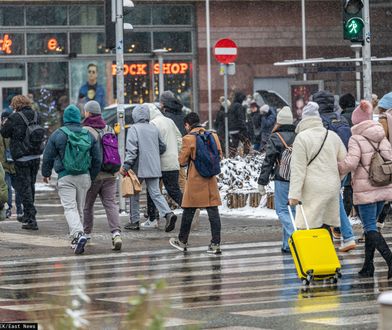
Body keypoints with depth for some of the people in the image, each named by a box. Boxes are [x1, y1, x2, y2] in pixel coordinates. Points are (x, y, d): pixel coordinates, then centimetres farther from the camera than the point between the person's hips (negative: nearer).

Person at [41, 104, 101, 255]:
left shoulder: (57, 134, -4)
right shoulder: (88, 135, 5)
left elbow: (48, 157, 1)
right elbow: (97, 159, 9)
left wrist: (46, 173, 17)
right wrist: (92, 177, 20)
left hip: (65, 177, -4)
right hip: (84, 177, 4)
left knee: (70, 208, -8)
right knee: (80, 208, 14)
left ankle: (78, 234, -30)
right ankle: (76, 240, 21)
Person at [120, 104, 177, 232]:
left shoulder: (134, 129, -8)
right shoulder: (154, 129, 9)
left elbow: (132, 149, -17)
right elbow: (162, 147, 14)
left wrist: (126, 166, -18)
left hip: (138, 167, -5)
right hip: (154, 168, 5)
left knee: (134, 194, 10)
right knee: (156, 193, 4)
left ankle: (134, 221, 14)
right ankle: (168, 213, -18)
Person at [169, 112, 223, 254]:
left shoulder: (188, 139, -11)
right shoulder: (213, 136, 2)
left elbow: (182, 161, -8)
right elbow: (219, 155, 9)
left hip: (195, 180, -4)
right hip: (210, 179, 4)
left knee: (188, 211, 9)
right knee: (213, 211, 3)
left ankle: (182, 242, 21)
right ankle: (215, 244, 0)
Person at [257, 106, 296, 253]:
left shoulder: (275, 138, -7)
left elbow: (268, 162, -7)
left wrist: (262, 182, -1)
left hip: (282, 180, -5)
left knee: (282, 210, 0)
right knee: (292, 209, 11)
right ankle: (287, 244, 12)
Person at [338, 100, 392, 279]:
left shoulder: (356, 139, -9)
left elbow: (351, 162, -19)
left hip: (365, 189, -7)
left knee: (370, 227, -5)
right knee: (370, 225, 16)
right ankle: (368, 266, 16)